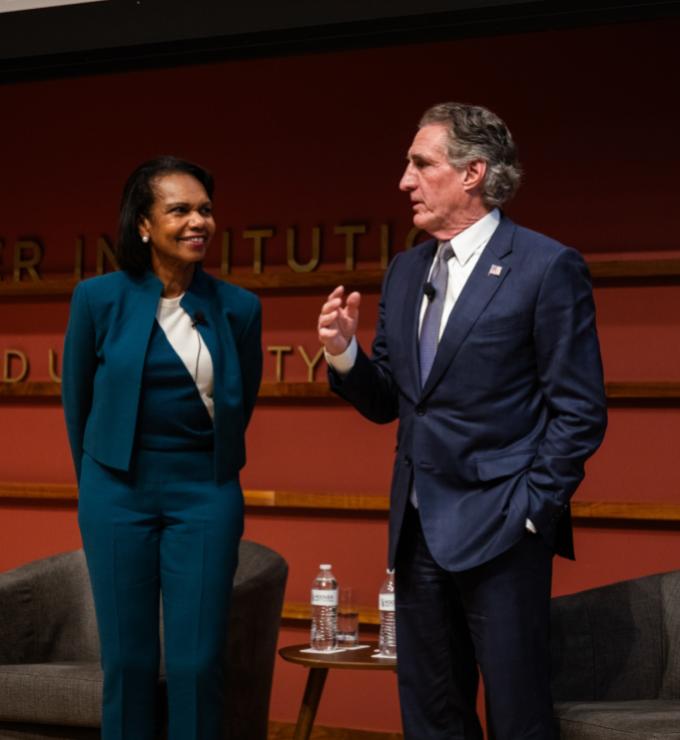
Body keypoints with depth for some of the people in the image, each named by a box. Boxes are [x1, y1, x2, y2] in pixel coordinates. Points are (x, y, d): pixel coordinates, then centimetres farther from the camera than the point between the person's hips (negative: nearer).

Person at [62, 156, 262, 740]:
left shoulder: (238, 307, -2)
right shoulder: (99, 298, -4)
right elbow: (76, 400, 8)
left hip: (207, 496, 0)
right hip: (119, 494, 0)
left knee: (199, 662, 1)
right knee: (129, 659, 6)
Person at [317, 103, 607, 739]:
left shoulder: (548, 268, -8)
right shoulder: (404, 271, 12)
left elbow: (579, 411, -9)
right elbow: (387, 402, 14)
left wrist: (531, 509, -13)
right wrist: (344, 353, -4)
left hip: (500, 528, -6)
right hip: (419, 528, 7)